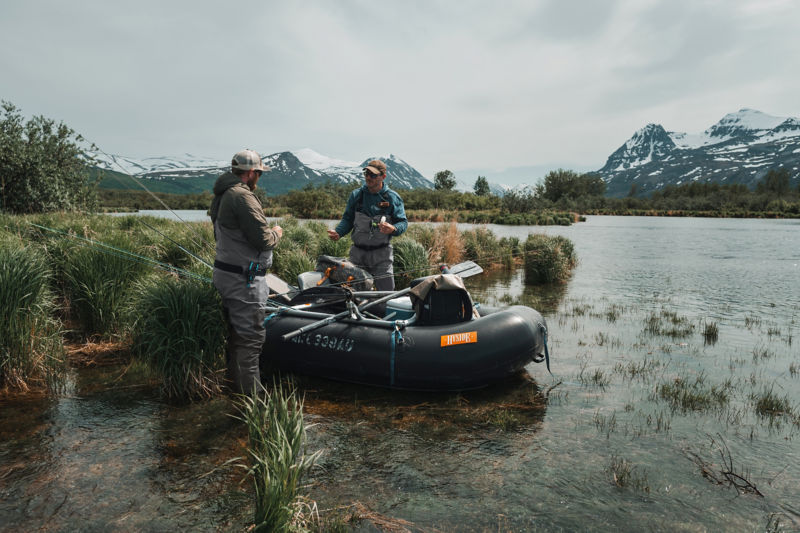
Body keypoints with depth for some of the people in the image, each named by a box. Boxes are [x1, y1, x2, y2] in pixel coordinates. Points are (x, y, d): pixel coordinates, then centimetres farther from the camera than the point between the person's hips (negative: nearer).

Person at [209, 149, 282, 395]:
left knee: (235, 333, 19)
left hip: (224, 271, 10)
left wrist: (267, 232, 17)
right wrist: (276, 233, -1)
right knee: (251, 337, -3)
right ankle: (251, 394, 4)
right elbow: (262, 240, -23)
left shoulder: (221, 196, 14)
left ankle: (236, 384, 31)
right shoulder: (242, 196, -18)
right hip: (243, 279, -10)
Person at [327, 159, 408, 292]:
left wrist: (393, 229, -22)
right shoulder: (356, 195, 9)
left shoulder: (393, 198, 1)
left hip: (382, 255, -2)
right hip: (358, 253, 2)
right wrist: (338, 232, -5)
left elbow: (403, 222, 0)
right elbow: (347, 219, 14)